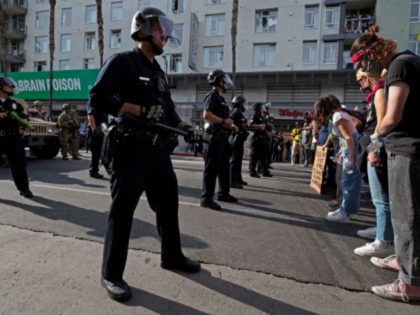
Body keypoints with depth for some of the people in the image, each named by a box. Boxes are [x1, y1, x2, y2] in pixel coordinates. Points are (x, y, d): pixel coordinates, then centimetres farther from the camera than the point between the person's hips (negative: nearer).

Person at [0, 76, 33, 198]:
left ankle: (24, 188, 7)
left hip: (13, 138, 2)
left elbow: (23, 117, 13)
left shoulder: (15, 104, 13)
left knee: (19, 164, 1)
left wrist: (21, 128, -4)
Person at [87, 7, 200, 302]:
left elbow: (168, 107, 22)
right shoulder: (122, 62, -5)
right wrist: (139, 110, -18)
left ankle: (172, 256, 33)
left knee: (168, 203, 14)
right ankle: (111, 275, 15)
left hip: (159, 150, 8)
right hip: (131, 149, -8)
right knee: (122, 211, -1)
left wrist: (183, 126, 4)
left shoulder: (159, 71, 19)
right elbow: (96, 100, -14)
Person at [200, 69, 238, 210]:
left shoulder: (220, 97, 21)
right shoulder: (212, 95, -9)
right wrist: (224, 121, -19)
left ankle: (224, 193, 28)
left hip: (222, 136, 10)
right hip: (215, 136, -10)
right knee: (212, 168, -8)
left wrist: (231, 125, 14)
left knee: (224, 167, 16)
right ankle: (206, 198, -3)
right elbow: (206, 115, -21)